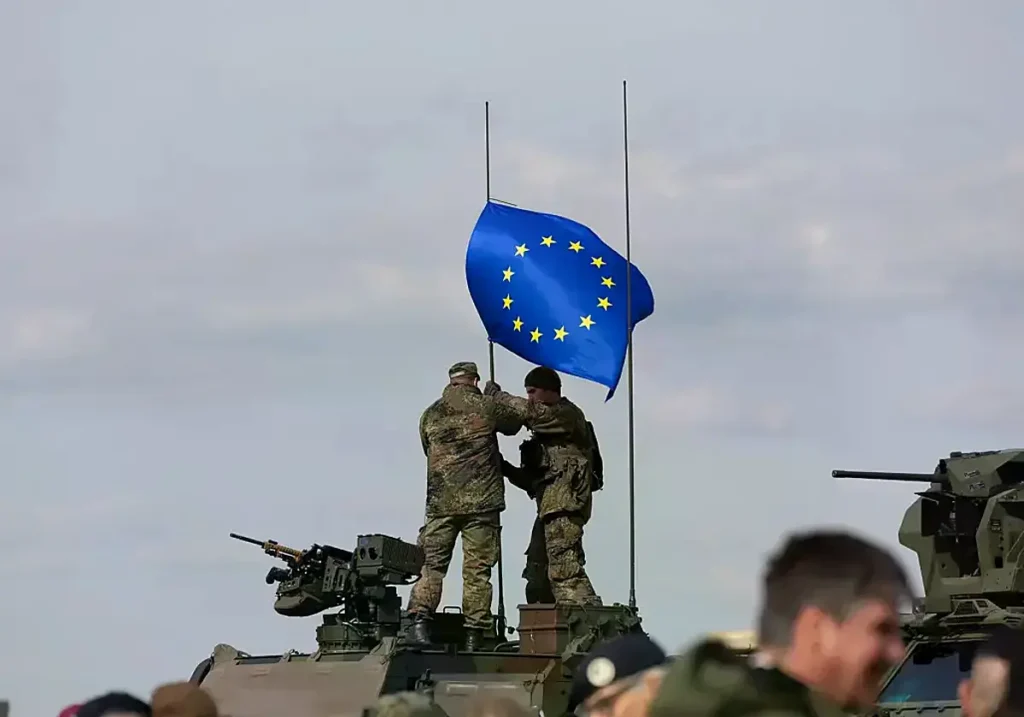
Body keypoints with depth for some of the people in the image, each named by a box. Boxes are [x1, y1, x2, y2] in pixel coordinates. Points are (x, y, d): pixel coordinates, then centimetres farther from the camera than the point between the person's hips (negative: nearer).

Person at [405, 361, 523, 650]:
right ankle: (474, 634, -2)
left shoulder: (430, 415, 9)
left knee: (431, 564, 5)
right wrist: (497, 396, 34)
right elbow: (513, 425, 15)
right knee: (477, 569, 1)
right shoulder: (485, 407, -2)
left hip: (440, 502, 2)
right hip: (482, 502, -2)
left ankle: (420, 619, -14)